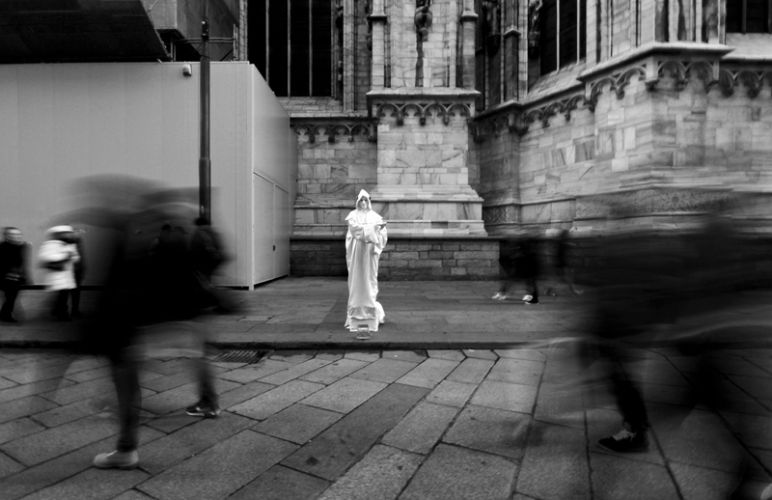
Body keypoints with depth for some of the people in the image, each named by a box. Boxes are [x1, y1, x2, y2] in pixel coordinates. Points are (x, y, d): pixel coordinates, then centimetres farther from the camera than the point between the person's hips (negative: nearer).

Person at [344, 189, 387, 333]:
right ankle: (356, 312, 2)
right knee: (356, 280, -2)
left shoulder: (375, 216, 10)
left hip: (370, 252, 1)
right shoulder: (353, 215, 6)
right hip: (357, 251, -1)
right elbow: (355, 228, -13)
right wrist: (373, 226, -19)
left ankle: (370, 310, 5)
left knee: (370, 280, -1)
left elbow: (382, 233, 2)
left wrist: (381, 227, -20)